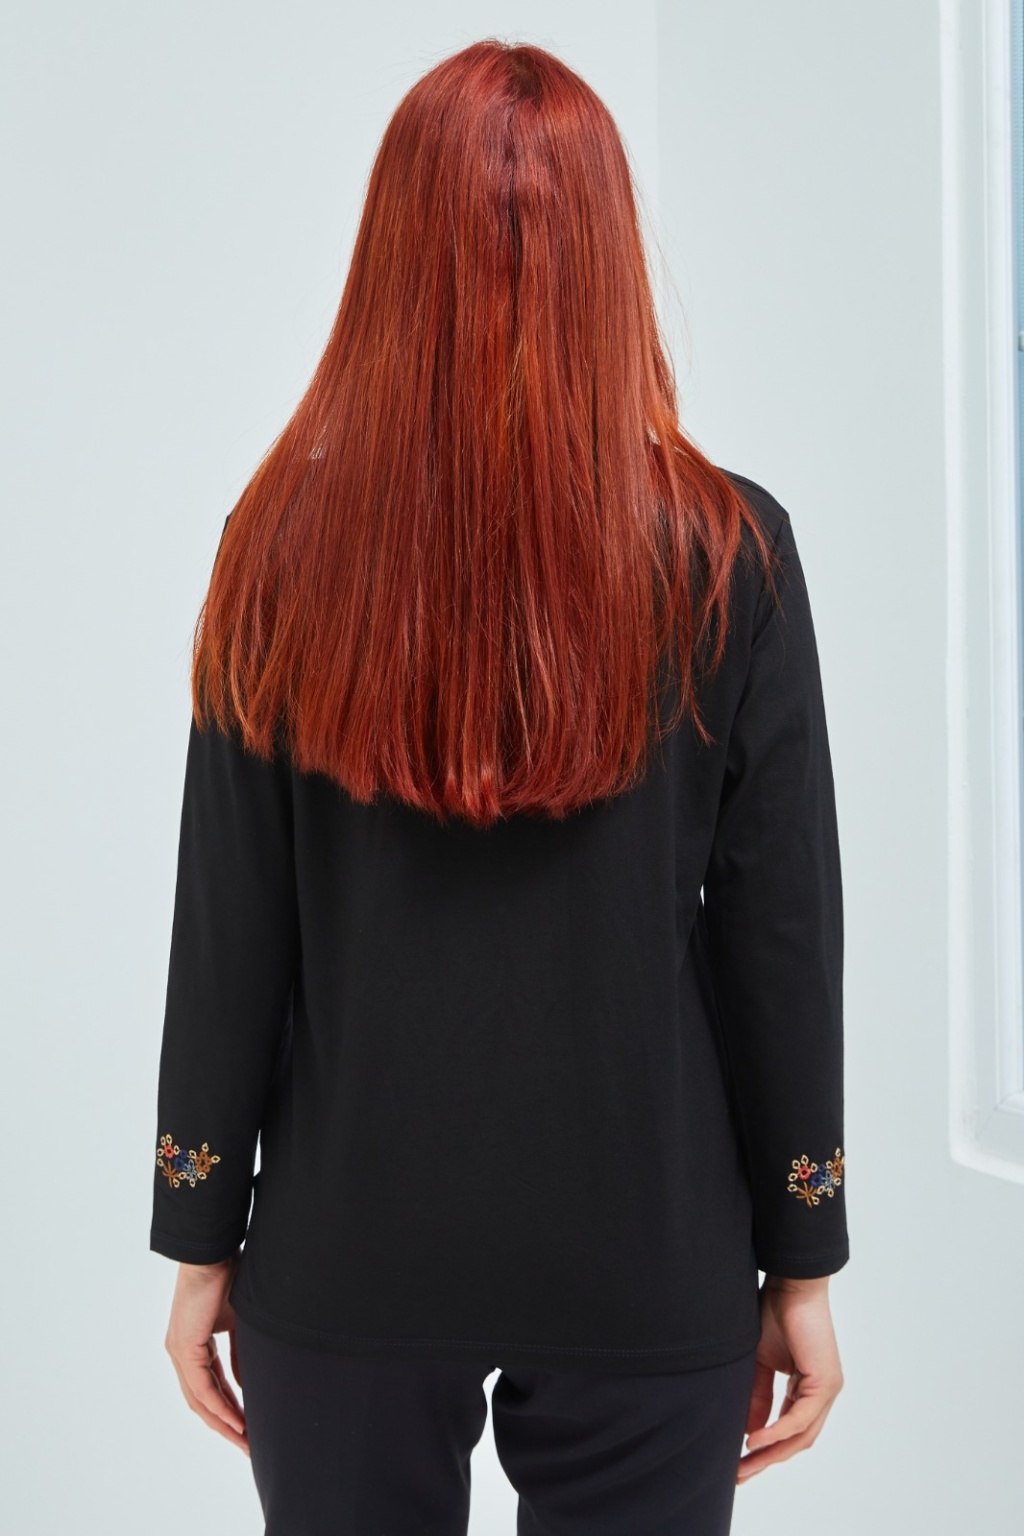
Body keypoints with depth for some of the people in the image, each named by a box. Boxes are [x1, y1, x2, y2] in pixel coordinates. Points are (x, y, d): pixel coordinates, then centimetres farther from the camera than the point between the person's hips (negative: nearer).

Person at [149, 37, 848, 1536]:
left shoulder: (286, 541, -9)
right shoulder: (729, 554, -10)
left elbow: (226, 935, -5)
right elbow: (786, 938, -6)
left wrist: (203, 1242, 6)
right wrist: (802, 1267, 5)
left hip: (348, 1259, 1)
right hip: (647, 1264, 0)